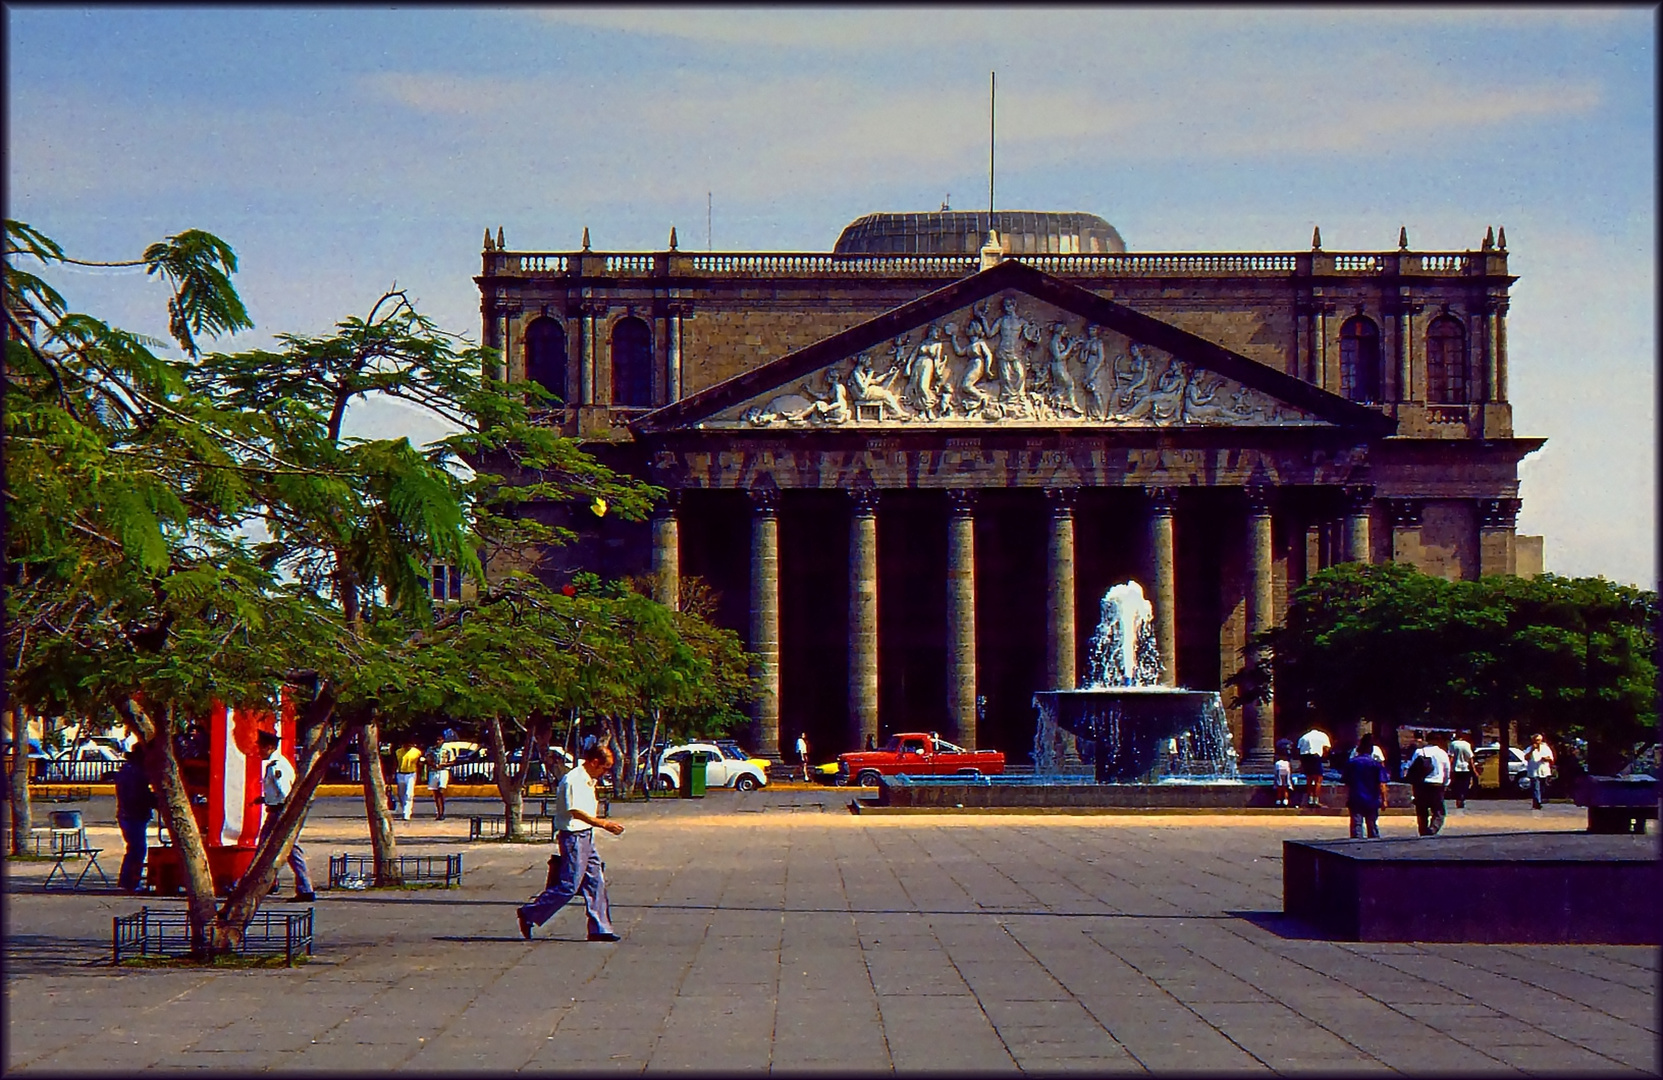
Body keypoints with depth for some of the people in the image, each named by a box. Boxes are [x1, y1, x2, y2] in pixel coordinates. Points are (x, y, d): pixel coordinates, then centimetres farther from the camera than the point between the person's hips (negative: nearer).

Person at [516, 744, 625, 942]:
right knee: (569, 885, -7)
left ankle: (599, 929, 10)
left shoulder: (588, 781, 15)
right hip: (573, 836, -10)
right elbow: (576, 812, -24)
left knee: (596, 882, 8)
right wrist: (604, 824, -25)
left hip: (586, 836, 10)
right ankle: (529, 914, 3)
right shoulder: (573, 780, -17)